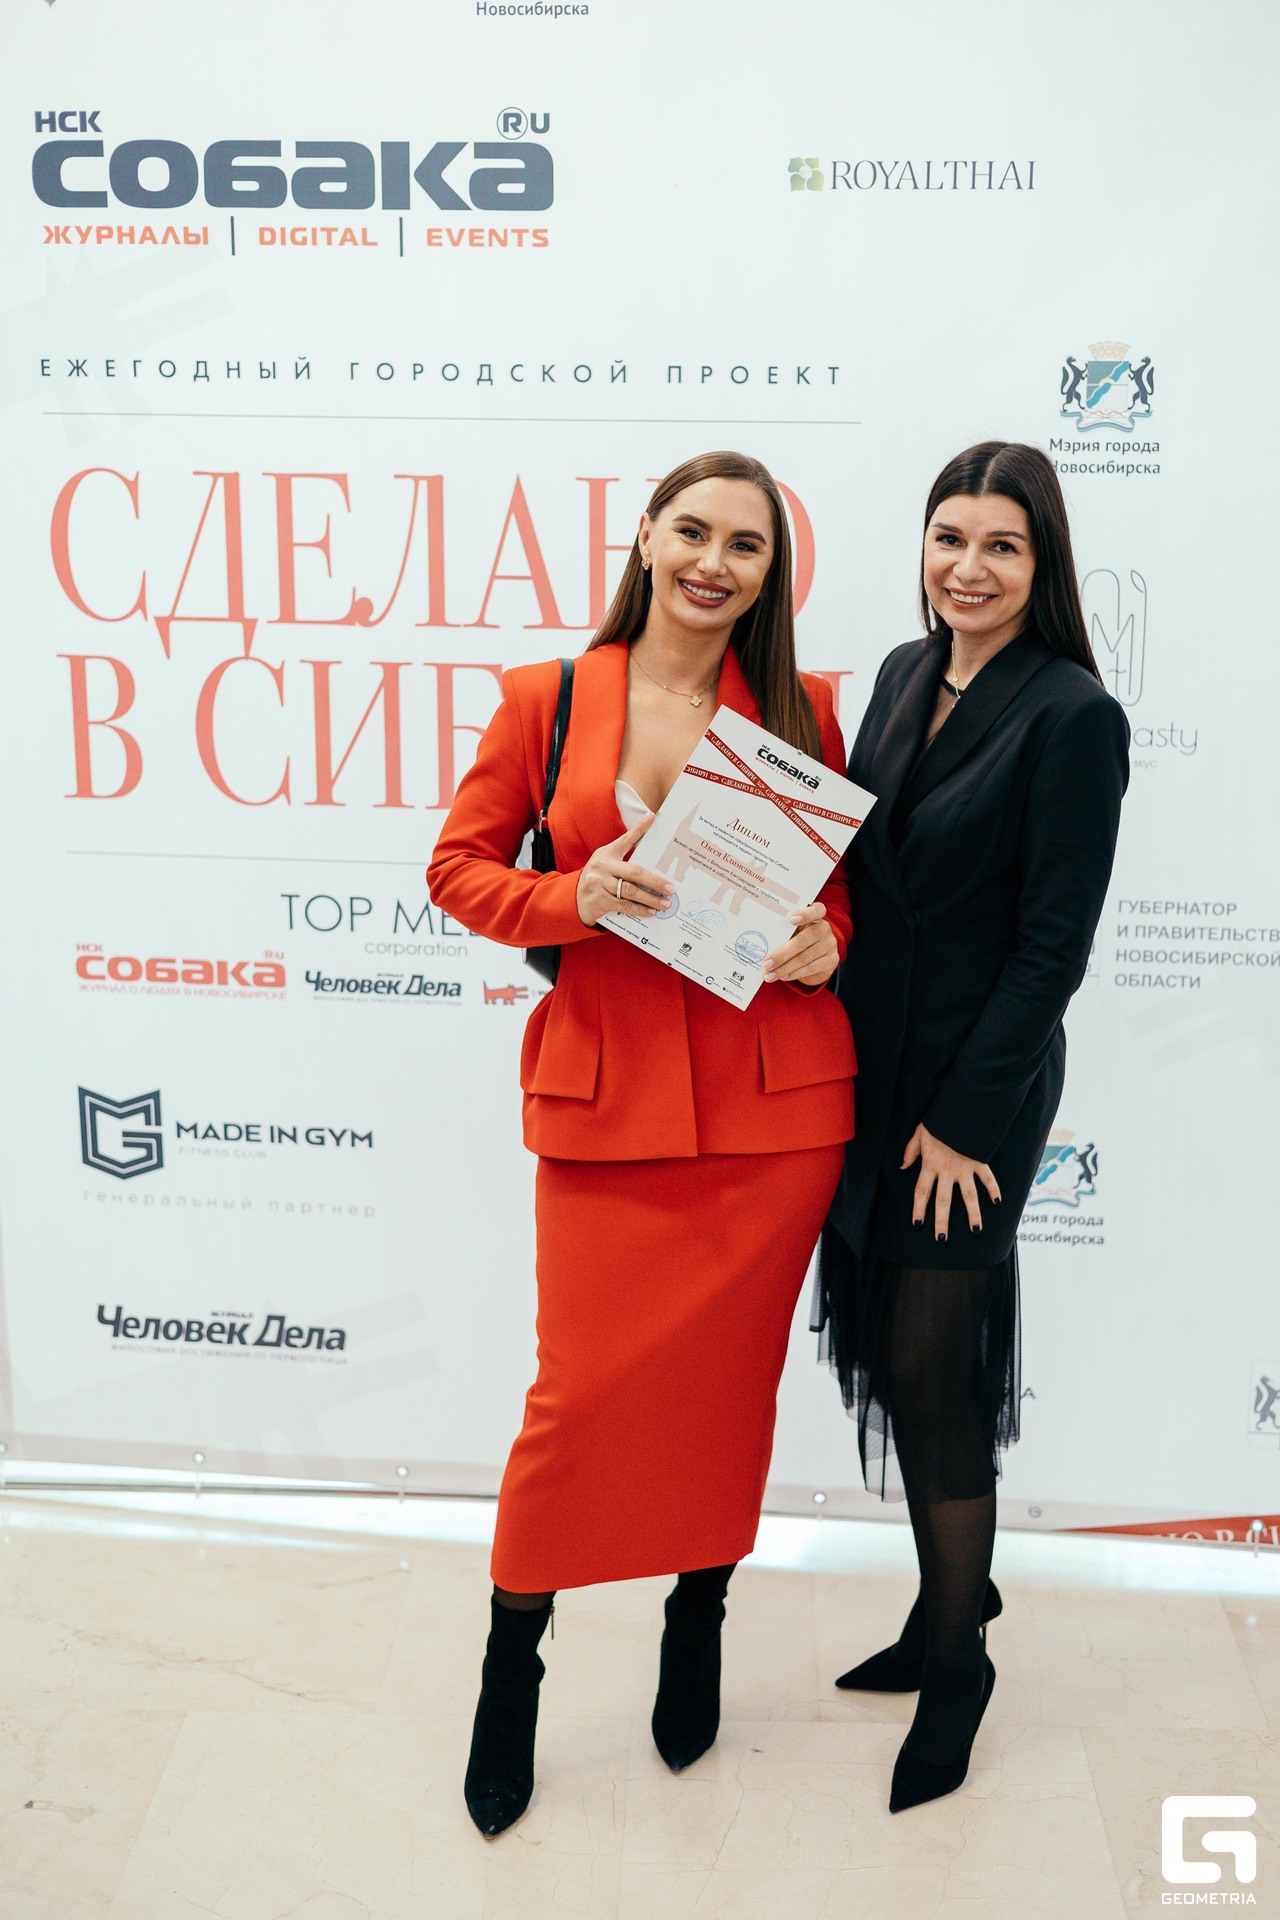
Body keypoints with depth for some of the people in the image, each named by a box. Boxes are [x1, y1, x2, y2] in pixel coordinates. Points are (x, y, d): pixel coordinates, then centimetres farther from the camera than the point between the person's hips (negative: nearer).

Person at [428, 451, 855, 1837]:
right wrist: (576, 898, -14)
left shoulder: (803, 711, 5)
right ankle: (511, 1667, 27)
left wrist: (828, 939, -9)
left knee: (731, 1375, 12)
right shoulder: (546, 700, 2)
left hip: (775, 1092, 2)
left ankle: (697, 1625, 37)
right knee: (583, 1386, 3)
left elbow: (848, 872, 13)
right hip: (606, 1090, -1)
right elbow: (459, 868, 4)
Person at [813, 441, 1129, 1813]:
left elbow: (1051, 945, -15)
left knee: (931, 1372, 2)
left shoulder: (1070, 716, -14)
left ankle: (957, 1664, 25)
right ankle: (950, 1602, 38)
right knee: (892, 1355, 16)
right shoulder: (904, 674, 7)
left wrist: (962, 1121, -15)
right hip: (869, 1068, 7)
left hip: (973, 1093, -7)